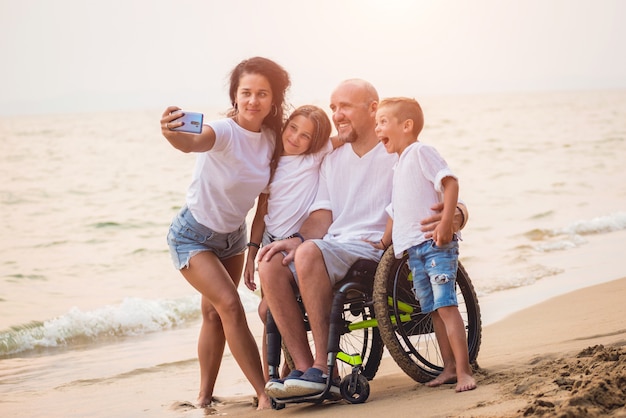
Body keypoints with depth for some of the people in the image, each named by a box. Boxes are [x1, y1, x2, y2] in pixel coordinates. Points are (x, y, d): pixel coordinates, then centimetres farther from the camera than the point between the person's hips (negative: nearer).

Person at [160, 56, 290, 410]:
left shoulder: (272, 138, -8)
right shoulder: (225, 132, -28)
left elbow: (266, 195, 3)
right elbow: (194, 142, -50)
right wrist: (173, 134, -70)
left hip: (233, 235, 6)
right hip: (194, 235, -6)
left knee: (215, 313, 10)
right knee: (230, 305, -18)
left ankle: (205, 396, 23)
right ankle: (266, 395, -15)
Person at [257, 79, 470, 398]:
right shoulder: (332, 161, 23)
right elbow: (321, 217, 14)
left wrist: (454, 216, -27)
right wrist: (298, 239, -8)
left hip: (376, 249, -6)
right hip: (334, 248, 6)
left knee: (310, 253, -34)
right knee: (271, 265, -23)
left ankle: (323, 368, -32)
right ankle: (304, 369, -25)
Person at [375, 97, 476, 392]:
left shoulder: (421, 152, -5)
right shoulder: (398, 167, 22)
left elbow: (450, 181, -16)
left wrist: (446, 222, -24)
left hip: (436, 243, -9)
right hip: (413, 248, 9)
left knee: (446, 306, -14)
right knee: (433, 310, 9)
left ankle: (463, 371, -15)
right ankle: (449, 368, 15)